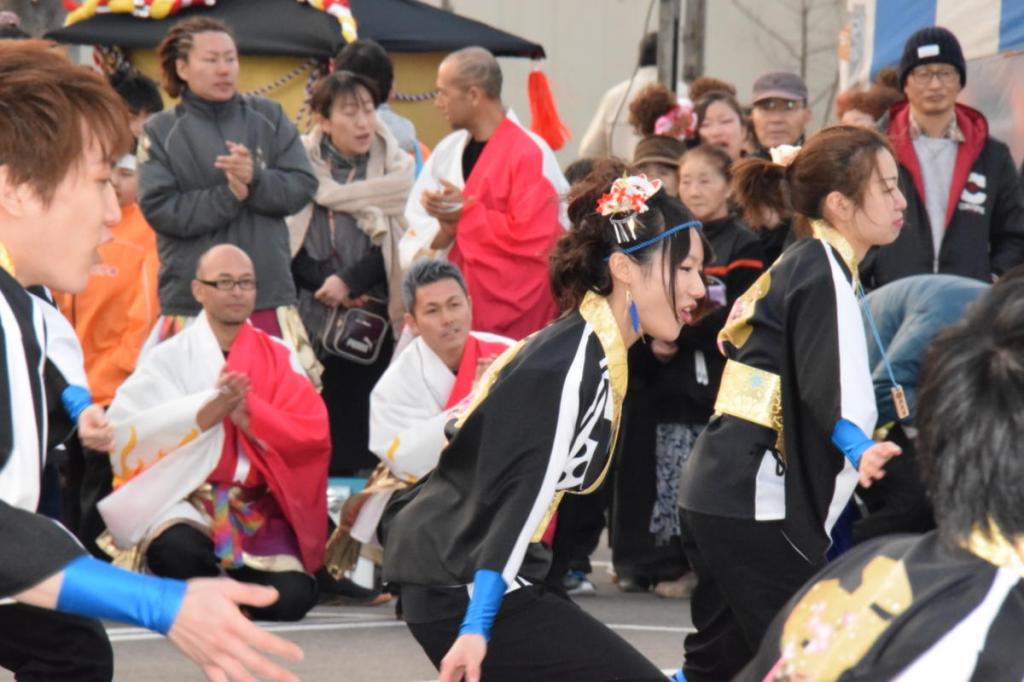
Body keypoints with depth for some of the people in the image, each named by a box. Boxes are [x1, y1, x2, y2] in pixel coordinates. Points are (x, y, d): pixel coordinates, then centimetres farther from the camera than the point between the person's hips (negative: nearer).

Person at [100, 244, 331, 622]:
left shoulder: (279, 358, 11)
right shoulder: (170, 357, 5)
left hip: (257, 506, 2)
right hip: (182, 494, -2)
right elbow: (126, 429, -10)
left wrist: (248, 414, -16)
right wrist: (210, 409, -19)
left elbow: (313, 433, -1)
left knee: (291, 600, -21)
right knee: (180, 548, -36)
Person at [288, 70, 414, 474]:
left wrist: (349, 281, -10)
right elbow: (287, 242, 1)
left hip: (372, 318, 0)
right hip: (312, 317, 0)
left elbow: (396, 245, 0)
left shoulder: (395, 169, 6)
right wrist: (325, 283, -11)